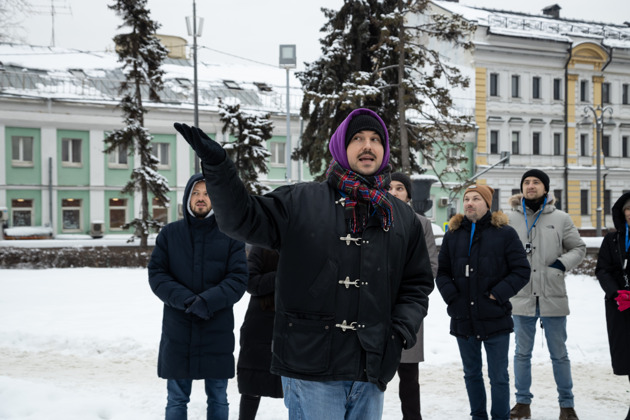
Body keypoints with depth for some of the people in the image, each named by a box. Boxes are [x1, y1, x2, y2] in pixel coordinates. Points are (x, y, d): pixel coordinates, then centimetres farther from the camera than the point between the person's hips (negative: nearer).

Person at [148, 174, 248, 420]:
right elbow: (156, 274, -2)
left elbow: (238, 279, -7)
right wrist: (184, 299, -18)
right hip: (177, 331, 1)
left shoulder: (231, 236, -1)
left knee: (218, 399, 11)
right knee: (176, 400, 9)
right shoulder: (169, 233, 4)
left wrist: (207, 301, -22)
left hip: (218, 331, -1)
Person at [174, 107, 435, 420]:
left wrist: (401, 331, 0)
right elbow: (243, 219, -2)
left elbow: (418, 283, 16)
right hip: (310, 369, -4)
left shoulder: (403, 218, 13)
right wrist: (217, 167, -16)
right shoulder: (300, 201, 4)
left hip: (370, 373, 4)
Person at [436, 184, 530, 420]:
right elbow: (442, 272, 12)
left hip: (495, 319, -4)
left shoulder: (504, 233, -3)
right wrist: (451, 295, -4)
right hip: (463, 319, 4)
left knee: (498, 376, 3)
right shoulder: (453, 234, 7)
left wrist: (498, 294, -12)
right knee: (471, 374, 15)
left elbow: (522, 271, -4)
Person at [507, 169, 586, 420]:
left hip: (553, 297, -1)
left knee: (559, 354, 8)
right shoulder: (511, 219, 2)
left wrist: (563, 263, -7)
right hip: (522, 297, 1)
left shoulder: (560, 219, 2)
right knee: (522, 353, 11)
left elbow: (578, 248, 10)